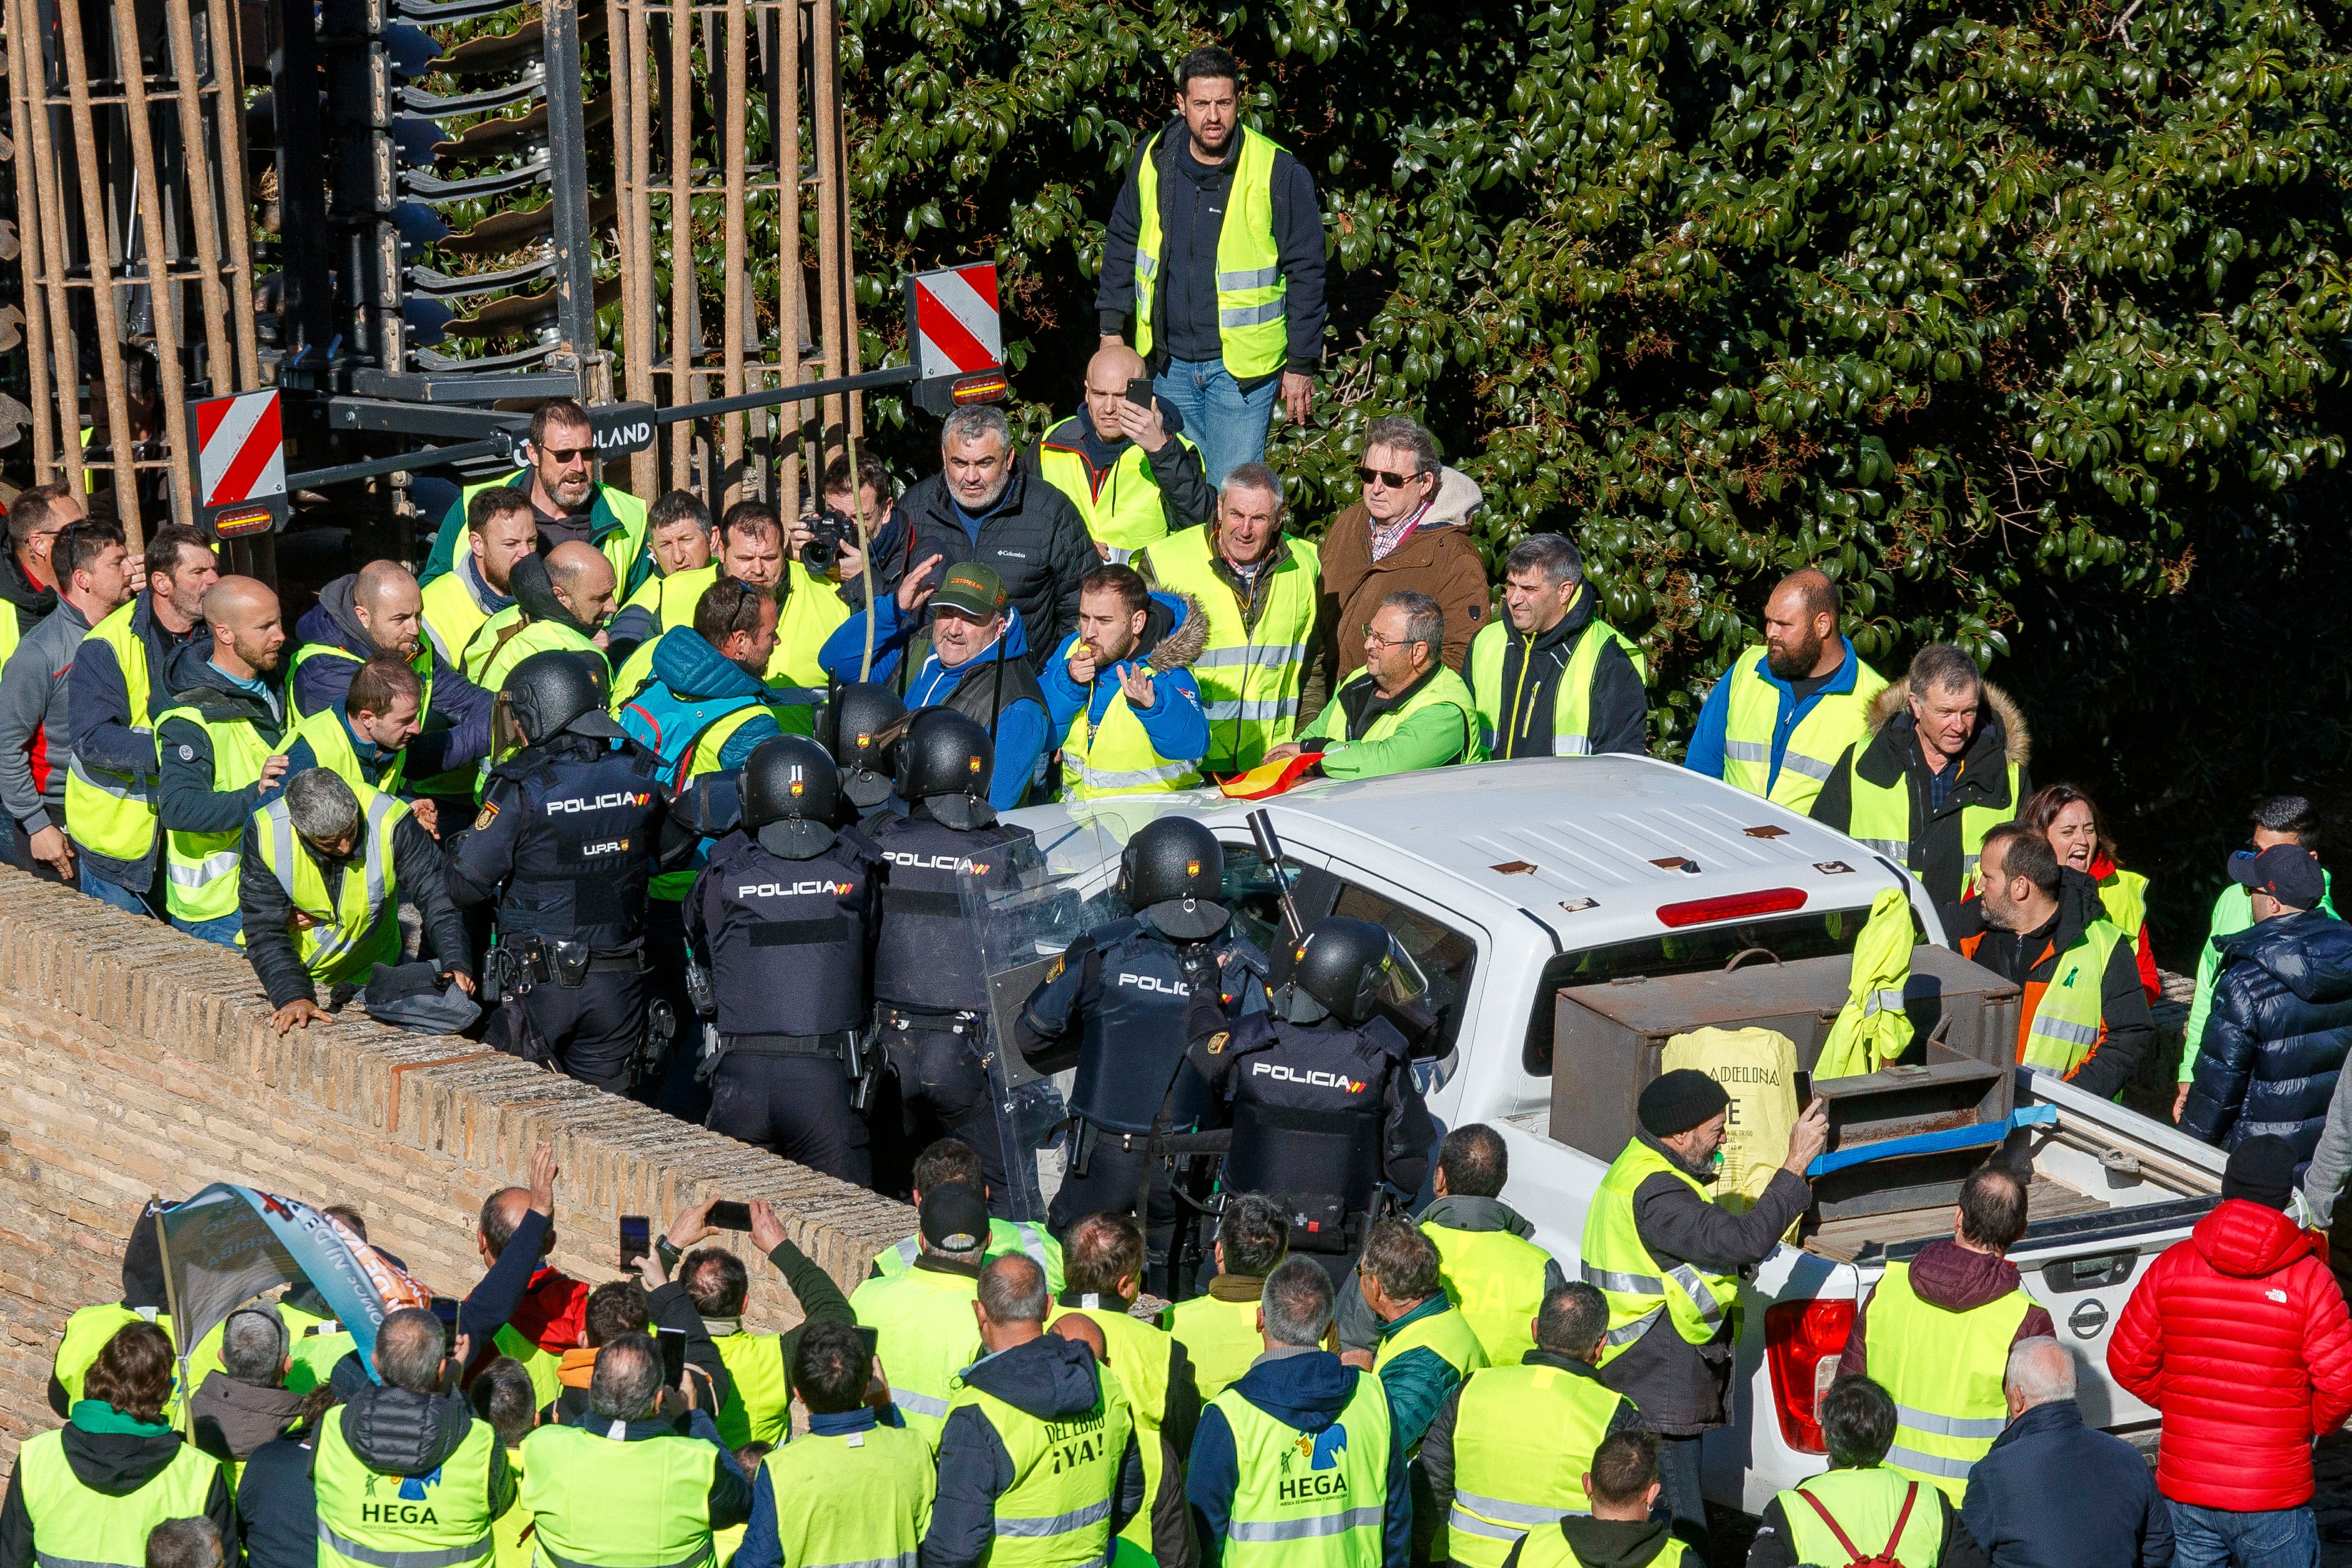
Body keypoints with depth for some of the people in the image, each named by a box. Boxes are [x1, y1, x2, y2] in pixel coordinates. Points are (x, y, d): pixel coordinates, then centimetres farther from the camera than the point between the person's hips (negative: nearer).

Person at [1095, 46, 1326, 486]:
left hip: (1241, 367, -4)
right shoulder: (1153, 161, 2)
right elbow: (1122, 244, 16)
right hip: (1169, 363, 4)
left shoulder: (1279, 174, -10)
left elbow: (1305, 272, -4)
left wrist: (1302, 365, -4)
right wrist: (1112, 329, 12)